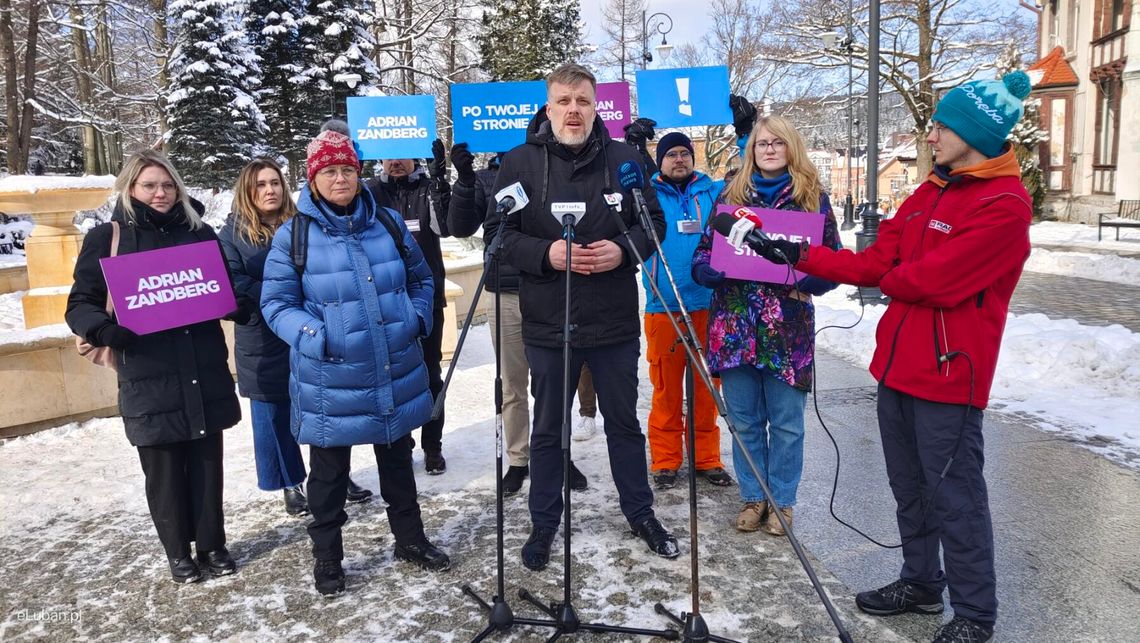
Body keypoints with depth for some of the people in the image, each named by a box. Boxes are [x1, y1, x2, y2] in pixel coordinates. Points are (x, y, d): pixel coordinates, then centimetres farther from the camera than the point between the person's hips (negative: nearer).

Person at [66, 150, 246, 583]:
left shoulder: (200, 233, 8)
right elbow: (80, 304, 1)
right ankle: (178, 552, 26)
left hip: (205, 373, 3)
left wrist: (241, 305, -6)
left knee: (207, 463, 11)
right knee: (163, 470, 8)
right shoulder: (107, 238, 0)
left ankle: (212, 545, 28)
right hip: (149, 379, -2)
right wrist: (103, 329, -20)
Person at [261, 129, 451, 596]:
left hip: (395, 376, 4)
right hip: (330, 381, -3)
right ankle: (327, 557, 31)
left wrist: (417, 319, -2)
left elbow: (421, 279, 14)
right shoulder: (294, 234, -8)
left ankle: (410, 539, 38)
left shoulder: (388, 223, 3)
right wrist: (314, 336, -20)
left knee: (398, 462, 20)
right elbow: (276, 304, -5)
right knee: (329, 473, 12)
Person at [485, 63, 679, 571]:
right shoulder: (519, 162, -2)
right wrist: (546, 254, -19)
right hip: (547, 323, -1)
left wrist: (624, 249, -13)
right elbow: (498, 234, -3)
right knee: (548, 429, 12)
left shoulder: (624, 159, 1)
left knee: (624, 422, 16)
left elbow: (654, 221, 7)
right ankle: (544, 525, 29)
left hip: (615, 321, 1)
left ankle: (640, 513, 35)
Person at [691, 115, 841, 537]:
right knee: (745, 422, 11)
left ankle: (782, 501, 24)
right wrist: (714, 272, -12)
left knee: (786, 423, 7)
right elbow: (704, 252, 10)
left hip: (787, 328, -2)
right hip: (735, 326, 2)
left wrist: (804, 282, -16)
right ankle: (753, 498, 27)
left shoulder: (813, 197, 4)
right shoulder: (731, 195, 9)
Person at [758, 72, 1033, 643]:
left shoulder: (1004, 205, -15)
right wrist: (801, 257, -3)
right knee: (910, 489, 19)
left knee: (954, 498, 4)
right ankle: (921, 584, 36)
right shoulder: (930, 192, 12)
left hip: (948, 377, -8)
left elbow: (931, 281, -21)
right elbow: (876, 262, 5)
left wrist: (886, 277, -1)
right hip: (897, 367, 8)